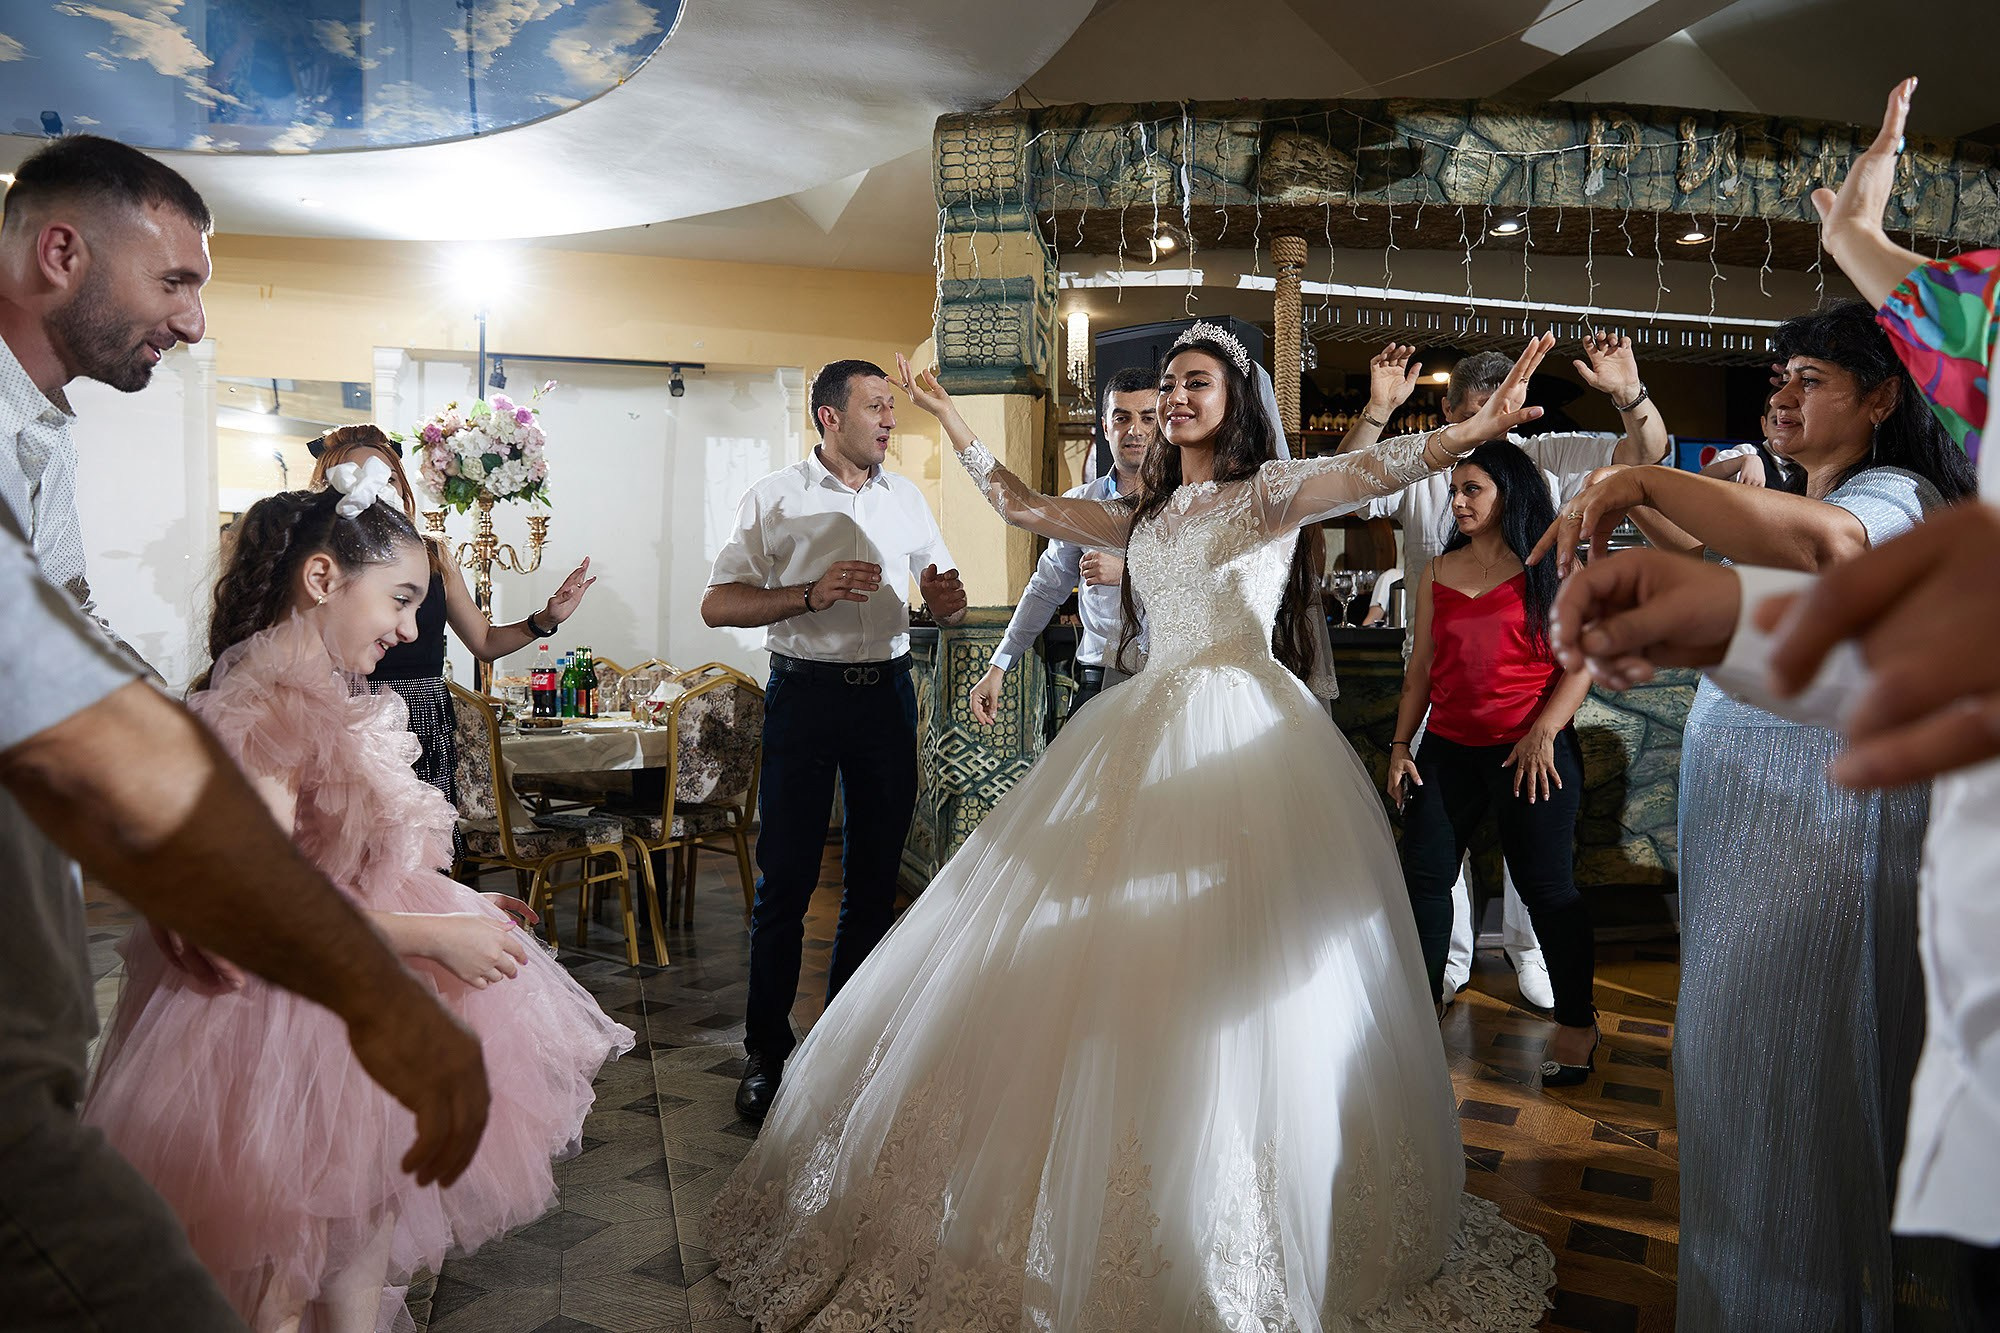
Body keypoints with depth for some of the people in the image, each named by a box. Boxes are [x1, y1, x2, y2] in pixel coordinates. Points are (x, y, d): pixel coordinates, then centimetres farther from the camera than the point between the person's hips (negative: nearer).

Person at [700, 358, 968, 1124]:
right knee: (786, 880, -2)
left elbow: (947, 606, 15)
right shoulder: (775, 499, 0)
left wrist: (947, 598, -10)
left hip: (887, 693, 4)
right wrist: (811, 595, -20)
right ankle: (766, 1054, 12)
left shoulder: (906, 498, 12)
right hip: (806, 693, -4)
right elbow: (717, 605, -7)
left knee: (875, 879, 9)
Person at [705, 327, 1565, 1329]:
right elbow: (1025, 509, 25)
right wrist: (951, 422, 27)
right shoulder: (1143, 514, 18)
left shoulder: (1269, 491, 1)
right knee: (1110, 971, 5)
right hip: (1149, 734, 6)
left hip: (1244, 738, -6)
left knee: (1227, 986, -8)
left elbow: (1365, 472, -17)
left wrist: (1470, 432, -34)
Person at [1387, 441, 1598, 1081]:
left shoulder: (1549, 571, 1)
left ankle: (1577, 1022, 15)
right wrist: (1400, 744, 8)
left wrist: (1542, 733, -15)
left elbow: (1581, 661, -4)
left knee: (1546, 884, 1)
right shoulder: (1437, 573, 12)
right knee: (1423, 874, 2)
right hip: (1447, 747, 4)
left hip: (1531, 748, -4)